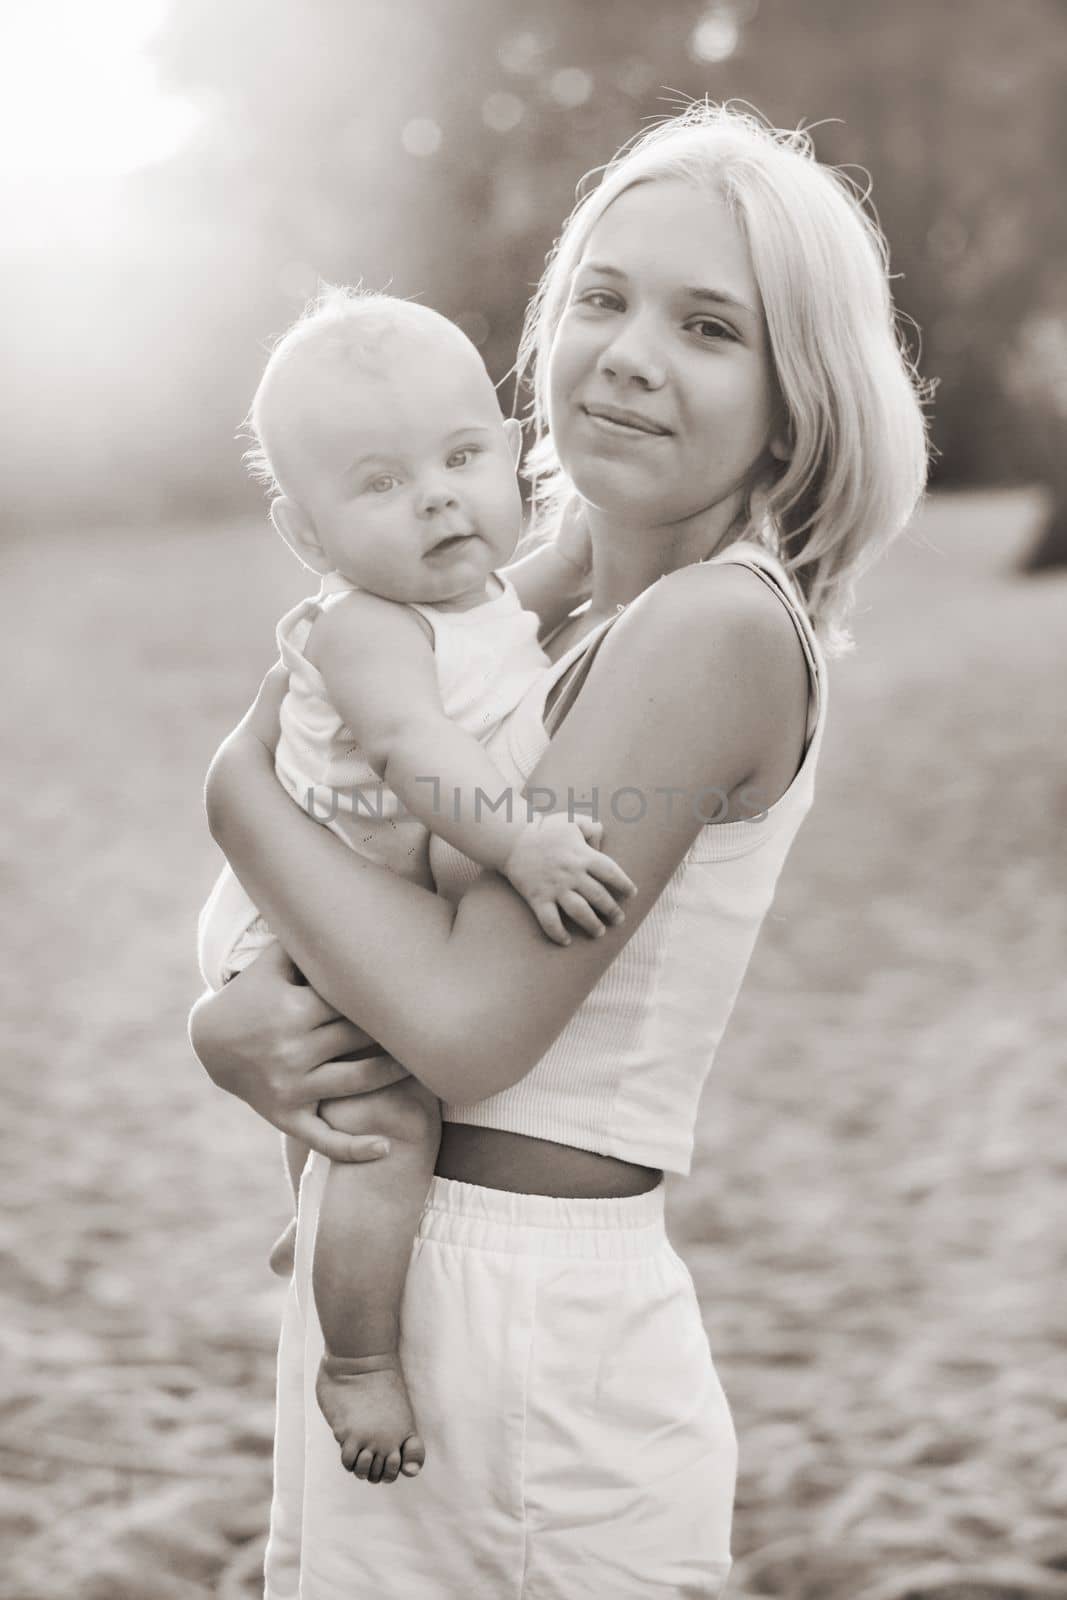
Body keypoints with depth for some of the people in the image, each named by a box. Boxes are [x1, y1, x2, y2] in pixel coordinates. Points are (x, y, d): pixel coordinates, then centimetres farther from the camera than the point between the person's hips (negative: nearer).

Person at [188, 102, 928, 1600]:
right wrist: (237, 1030, -11)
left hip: (534, 1362, -8)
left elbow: (470, 1021, -21)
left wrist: (242, 783, -8)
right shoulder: (569, 635, 9)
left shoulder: (721, 626, -16)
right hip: (381, 1310, 8)